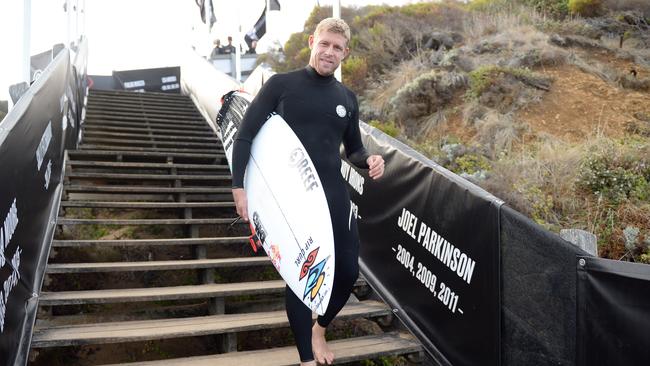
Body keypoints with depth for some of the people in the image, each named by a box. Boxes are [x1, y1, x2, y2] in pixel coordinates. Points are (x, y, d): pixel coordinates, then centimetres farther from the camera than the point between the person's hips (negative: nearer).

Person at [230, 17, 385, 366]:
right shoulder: (281, 84, -2)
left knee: (348, 271, 5)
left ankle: (319, 328, 35)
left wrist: (369, 160, -3)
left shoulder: (347, 99, 10)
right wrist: (239, 186, -12)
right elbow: (245, 136, -3)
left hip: (334, 195, 4)